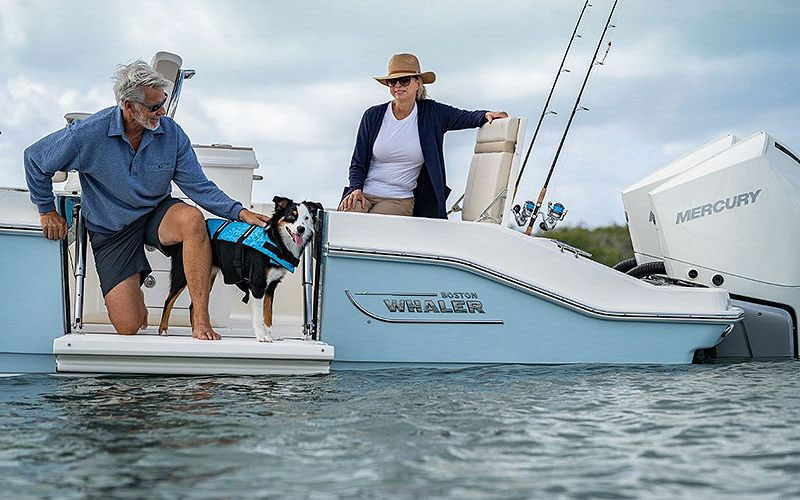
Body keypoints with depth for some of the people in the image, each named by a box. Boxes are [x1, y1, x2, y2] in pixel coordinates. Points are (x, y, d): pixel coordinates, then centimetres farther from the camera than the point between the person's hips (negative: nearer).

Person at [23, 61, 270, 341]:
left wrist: (240, 212, -20)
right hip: (111, 230, -2)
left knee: (193, 220, -36)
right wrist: (47, 211, 4)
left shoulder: (171, 133, -11)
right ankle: (133, 290, 29)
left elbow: (199, 187, -7)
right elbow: (35, 159, -3)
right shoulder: (89, 134, -18)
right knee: (129, 327, -11)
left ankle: (200, 319, -29)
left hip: (156, 214, 2)